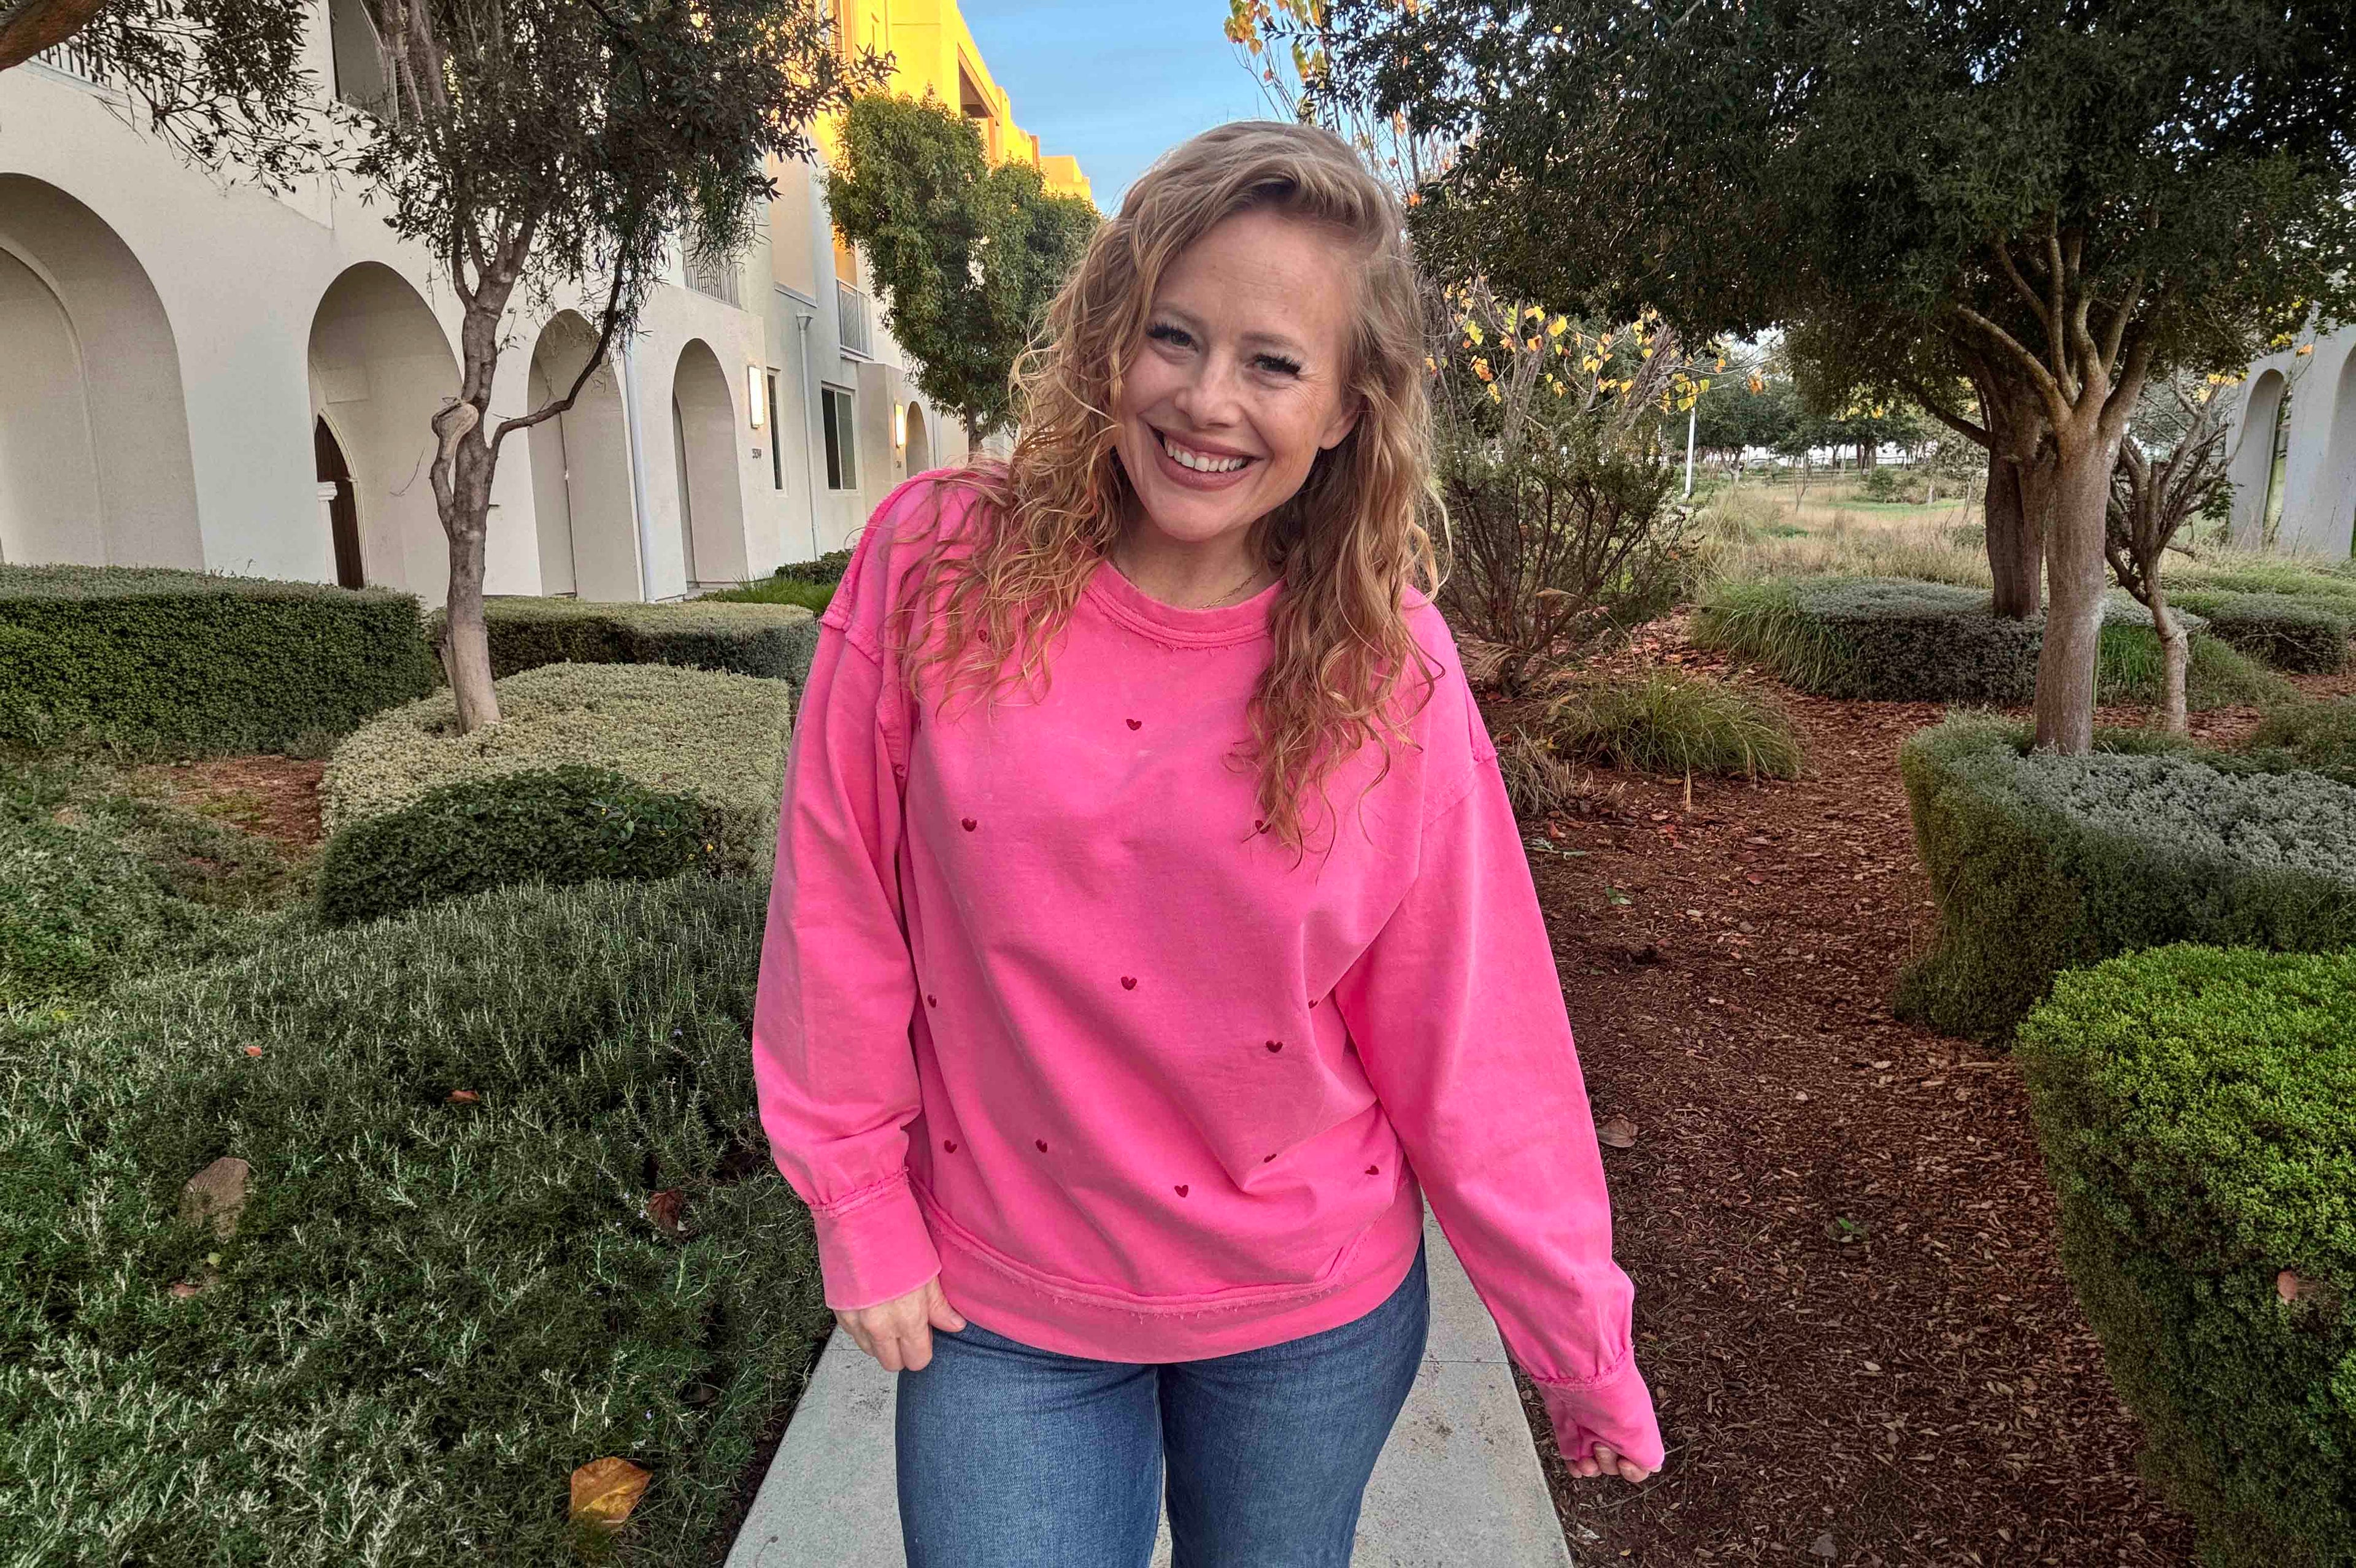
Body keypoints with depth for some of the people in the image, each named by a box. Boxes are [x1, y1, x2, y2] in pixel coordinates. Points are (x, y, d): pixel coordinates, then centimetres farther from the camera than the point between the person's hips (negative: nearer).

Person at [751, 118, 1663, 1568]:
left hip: (1312, 1316, 1)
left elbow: (1467, 1041, -7)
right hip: (998, 1307, 0)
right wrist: (862, 1207, -1)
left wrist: (1584, 1345, -2)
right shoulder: (935, 566, -14)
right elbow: (842, 905, -6)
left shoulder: (1389, 669, -13)